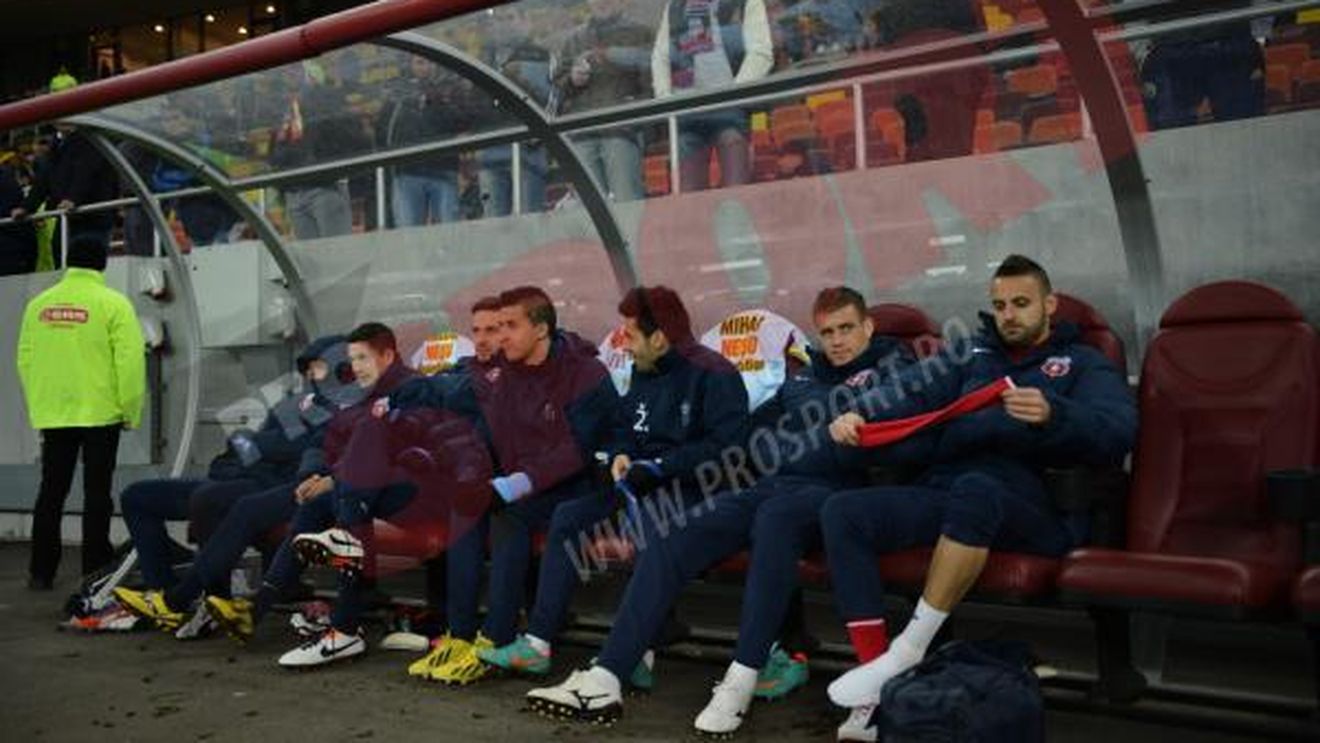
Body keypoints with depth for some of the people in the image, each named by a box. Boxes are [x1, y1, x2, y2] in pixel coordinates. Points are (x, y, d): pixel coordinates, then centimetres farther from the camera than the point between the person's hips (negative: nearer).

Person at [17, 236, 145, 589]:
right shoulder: (113, 303, -8)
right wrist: (131, 411, -4)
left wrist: (37, 406, 19)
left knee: (51, 493, 12)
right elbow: (130, 361, -13)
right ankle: (95, 571, 6)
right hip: (100, 414, -4)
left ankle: (41, 571, 15)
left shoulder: (39, 304, 6)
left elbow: (25, 359, 10)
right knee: (97, 494, 4)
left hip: (52, 415, 4)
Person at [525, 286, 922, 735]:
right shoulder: (802, 380, 29)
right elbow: (756, 436, 20)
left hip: (833, 491, -5)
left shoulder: (891, 368, 13)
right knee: (670, 536, -17)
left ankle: (743, 680, -36)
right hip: (770, 486, 6)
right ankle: (604, 679, -25)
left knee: (776, 515, -41)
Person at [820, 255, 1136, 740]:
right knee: (842, 512, -20)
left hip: (1028, 506, -4)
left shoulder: (1084, 364, 16)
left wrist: (1052, 414, -26)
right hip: (945, 492, 5)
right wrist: (859, 414, -10)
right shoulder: (974, 354, 28)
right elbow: (913, 392, 12)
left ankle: (907, 651, -28)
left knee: (976, 489, -40)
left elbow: (1119, 431, -5)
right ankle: (880, 694, -25)